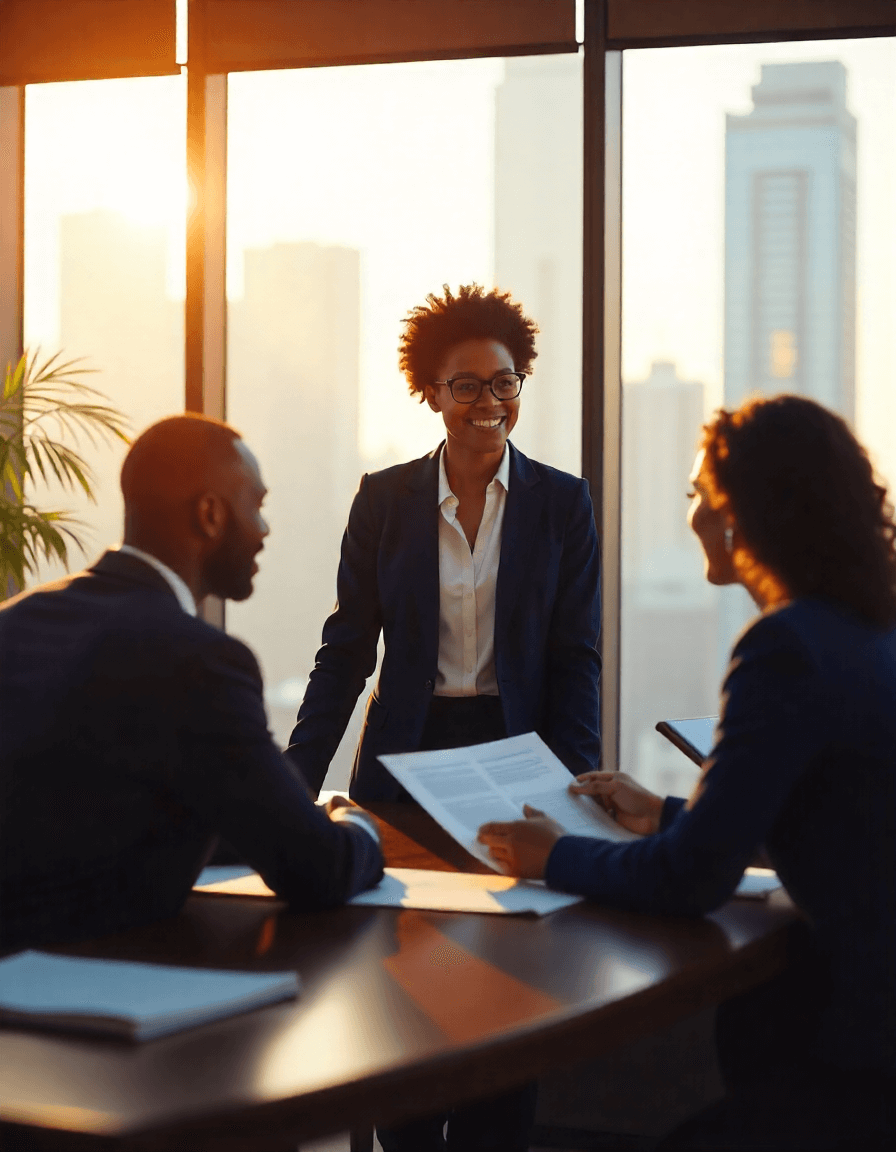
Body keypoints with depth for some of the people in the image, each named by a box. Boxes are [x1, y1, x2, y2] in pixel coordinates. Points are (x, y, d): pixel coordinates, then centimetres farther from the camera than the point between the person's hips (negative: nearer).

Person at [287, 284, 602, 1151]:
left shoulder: (562, 504, 2)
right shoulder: (384, 500, 3)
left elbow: (577, 659, 1)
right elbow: (347, 649, 3)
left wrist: (572, 790, -10)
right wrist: (296, 782, -6)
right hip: (405, 757, 1)